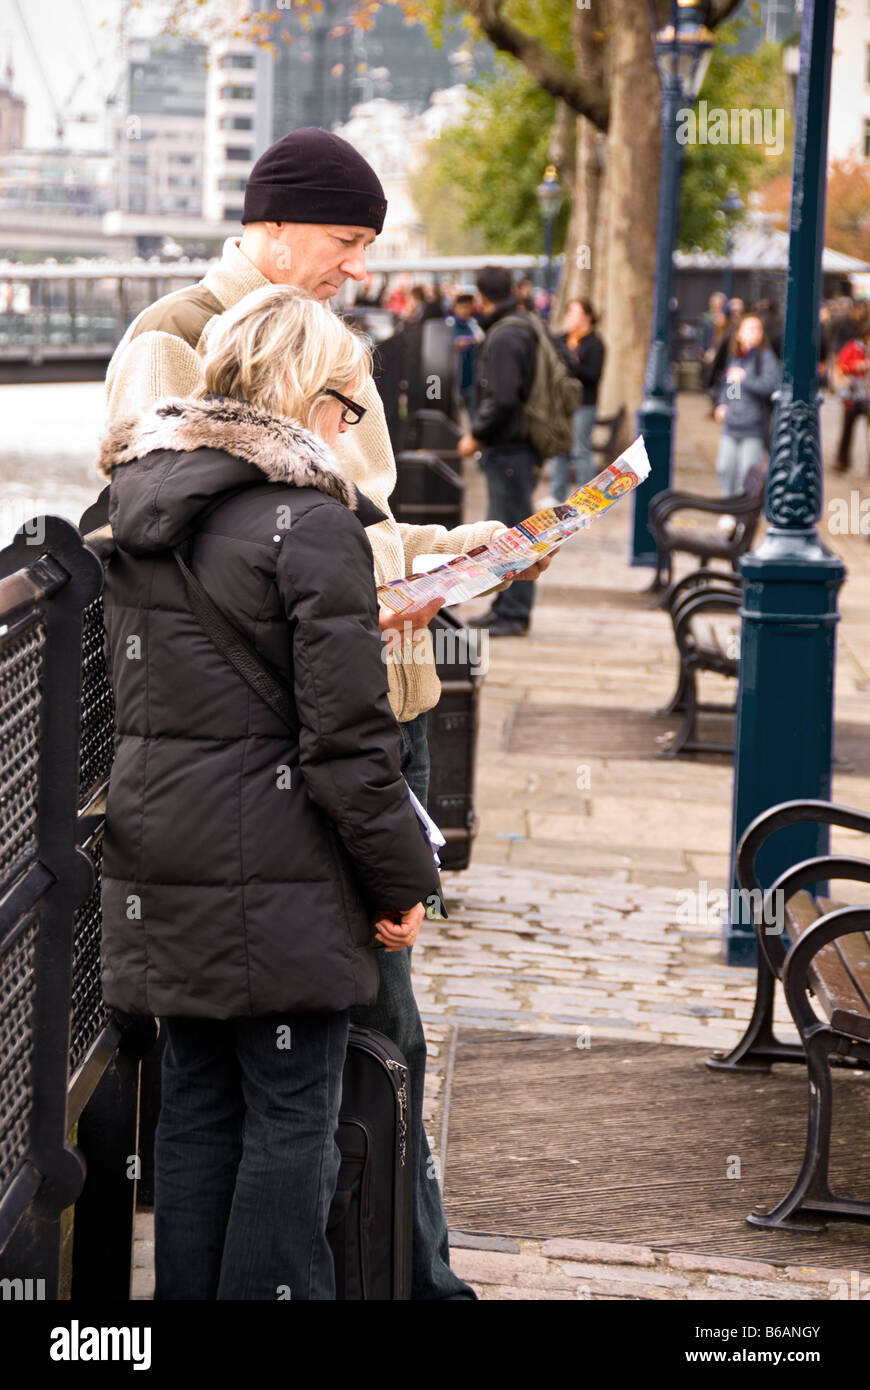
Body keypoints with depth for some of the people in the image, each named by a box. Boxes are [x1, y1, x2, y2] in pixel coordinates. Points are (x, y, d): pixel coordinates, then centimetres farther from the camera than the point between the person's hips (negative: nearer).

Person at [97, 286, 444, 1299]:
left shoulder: (134, 497, 9)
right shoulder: (309, 520, -14)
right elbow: (346, 734, -15)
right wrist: (402, 880, -5)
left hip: (159, 862, 7)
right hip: (273, 871, -7)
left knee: (195, 1105, 16)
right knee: (291, 1119, 2)